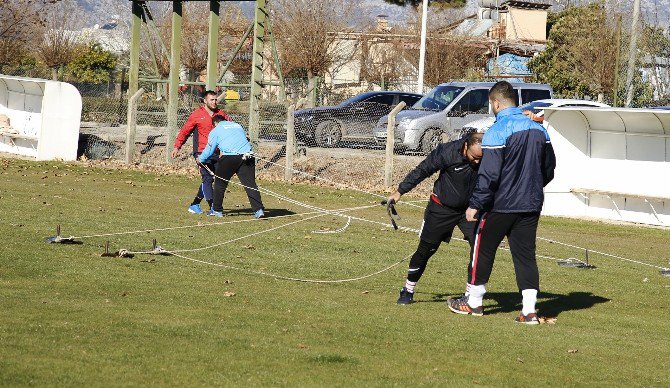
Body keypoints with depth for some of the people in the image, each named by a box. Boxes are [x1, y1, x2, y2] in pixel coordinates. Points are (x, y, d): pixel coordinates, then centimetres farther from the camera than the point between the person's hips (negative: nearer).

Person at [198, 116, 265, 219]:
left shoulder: (216, 130, 13)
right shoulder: (238, 126, 27)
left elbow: (209, 149, 16)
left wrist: (200, 159, 35)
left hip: (230, 157, -4)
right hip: (247, 155, 4)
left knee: (220, 183, 12)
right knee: (250, 183, -1)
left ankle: (217, 210, 17)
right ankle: (258, 209, -13)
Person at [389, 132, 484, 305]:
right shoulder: (447, 152, -25)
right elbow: (422, 170, -12)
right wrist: (400, 191, -5)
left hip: (470, 208, 2)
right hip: (442, 209, -2)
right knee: (426, 249, 6)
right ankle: (408, 291, 22)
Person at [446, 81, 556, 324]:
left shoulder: (497, 132, -16)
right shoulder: (538, 129, 6)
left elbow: (489, 175, -20)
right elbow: (549, 169, 15)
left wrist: (476, 204, -15)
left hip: (500, 205, -6)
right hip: (531, 204, 6)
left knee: (483, 249, 11)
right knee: (525, 254, 7)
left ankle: (473, 302, 22)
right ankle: (529, 310, 0)